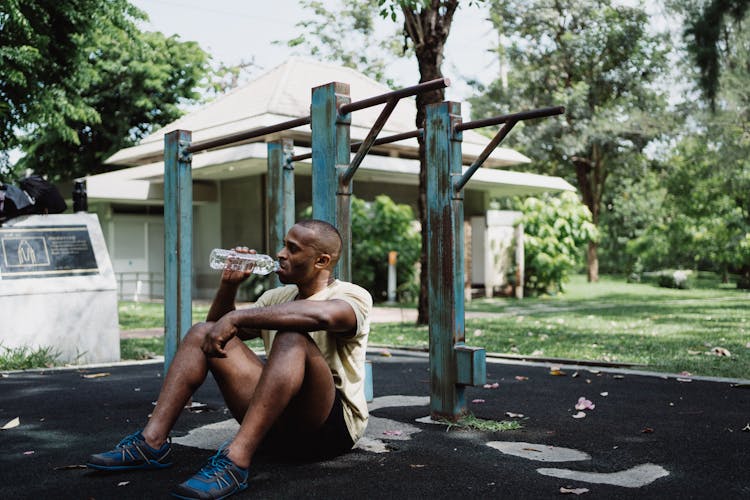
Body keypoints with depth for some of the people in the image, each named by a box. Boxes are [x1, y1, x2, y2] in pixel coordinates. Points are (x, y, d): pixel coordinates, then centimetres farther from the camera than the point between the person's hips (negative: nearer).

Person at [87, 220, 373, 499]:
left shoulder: (353, 296, -8)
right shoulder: (276, 297, 16)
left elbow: (321, 315, -34)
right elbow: (217, 327, 19)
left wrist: (235, 318, -31)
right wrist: (229, 285, 1)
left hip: (333, 426, -7)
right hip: (275, 424, 7)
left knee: (292, 337, -34)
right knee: (202, 332, 0)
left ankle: (235, 461, -40)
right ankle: (152, 443, -12)